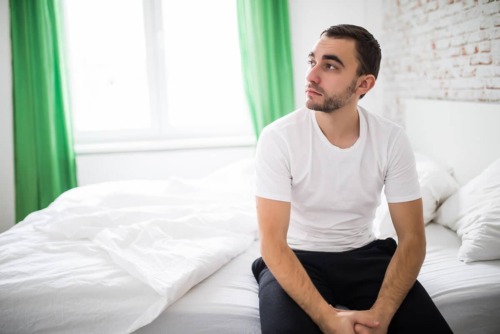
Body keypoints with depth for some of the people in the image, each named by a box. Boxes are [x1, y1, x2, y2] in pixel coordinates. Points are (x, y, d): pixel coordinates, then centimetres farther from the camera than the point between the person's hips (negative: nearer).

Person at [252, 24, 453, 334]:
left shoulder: (392, 139, -11)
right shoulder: (278, 137, -19)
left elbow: (412, 237, -9)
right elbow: (272, 242, -21)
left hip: (364, 254, 2)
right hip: (298, 257, -2)